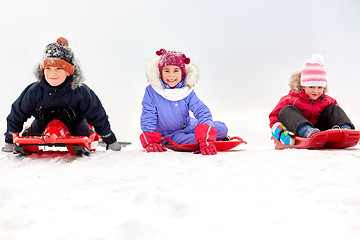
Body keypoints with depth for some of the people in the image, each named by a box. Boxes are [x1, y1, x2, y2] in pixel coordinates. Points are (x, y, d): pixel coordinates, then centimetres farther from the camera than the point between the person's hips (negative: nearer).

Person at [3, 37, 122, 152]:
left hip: (75, 123, -1)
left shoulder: (81, 92, -30)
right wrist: (9, 142, -5)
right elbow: (16, 116, -11)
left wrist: (111, 141, -11)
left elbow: (98, 116, -18)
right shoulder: (35, 91, -26)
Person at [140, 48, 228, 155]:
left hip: (189, 127, 3)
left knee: (221, 128, -9)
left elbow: (202, 112, -16)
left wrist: (205, 139, -33)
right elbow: (148, 117, -12)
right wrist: (151, 142, -25)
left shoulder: (187, 91, -8)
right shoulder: (152, 91, -14)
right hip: (169, 136, -3)